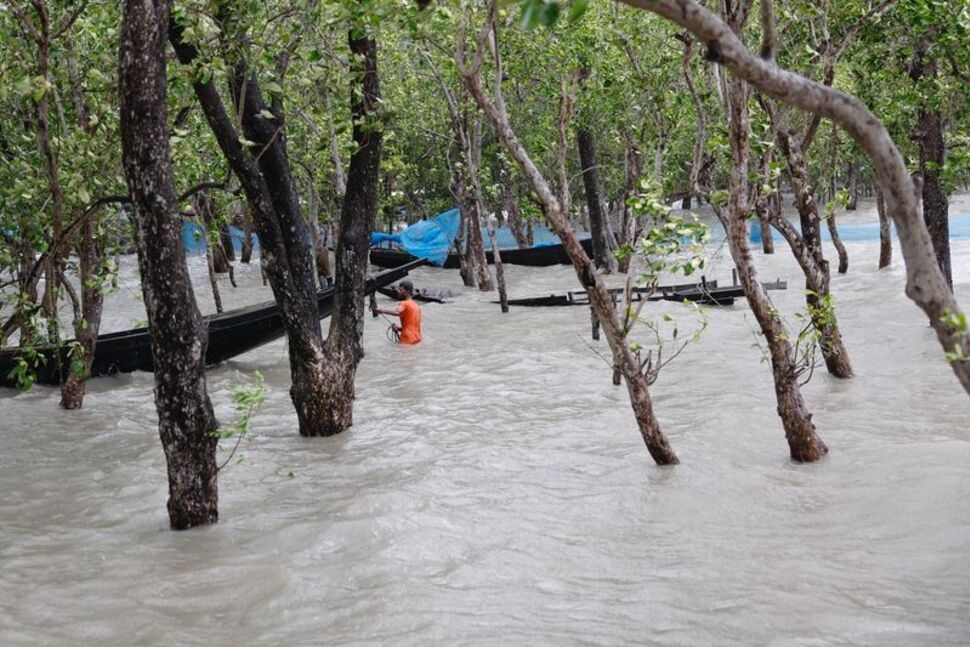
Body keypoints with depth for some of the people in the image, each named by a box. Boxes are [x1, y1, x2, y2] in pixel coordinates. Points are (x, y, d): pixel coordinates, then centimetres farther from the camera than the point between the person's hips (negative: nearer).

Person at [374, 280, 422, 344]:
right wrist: (400, 328, 12)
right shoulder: (417, 306, 17)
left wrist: (382, 311, -26)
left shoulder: (404, 304, -8)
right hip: (417, 339, 8)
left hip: (408, 340, -8)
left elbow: (397, 313, -31)